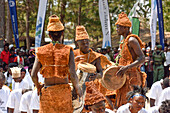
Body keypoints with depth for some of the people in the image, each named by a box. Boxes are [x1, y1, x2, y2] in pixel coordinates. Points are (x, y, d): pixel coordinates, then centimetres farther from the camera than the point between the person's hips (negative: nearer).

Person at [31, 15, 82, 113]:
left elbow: (33, 75, -4)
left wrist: (38, 87, 14)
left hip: (47, 92, 2)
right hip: (63, 90, -2)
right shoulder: (68, 51, -6)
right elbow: (73, 75, -12)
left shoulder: (41, 51, 0)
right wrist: (78, 89, 5)